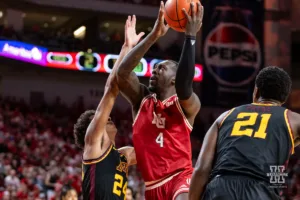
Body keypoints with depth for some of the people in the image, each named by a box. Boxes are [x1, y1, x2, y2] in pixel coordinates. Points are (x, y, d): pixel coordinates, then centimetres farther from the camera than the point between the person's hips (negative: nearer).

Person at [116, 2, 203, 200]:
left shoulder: (187, 104, -1)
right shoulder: (141, 99, 9)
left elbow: (184, 86, -26)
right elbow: (122, 72, -9)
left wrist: (191, 36, -27)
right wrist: (154, 35, -14)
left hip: (180, 177, -5)